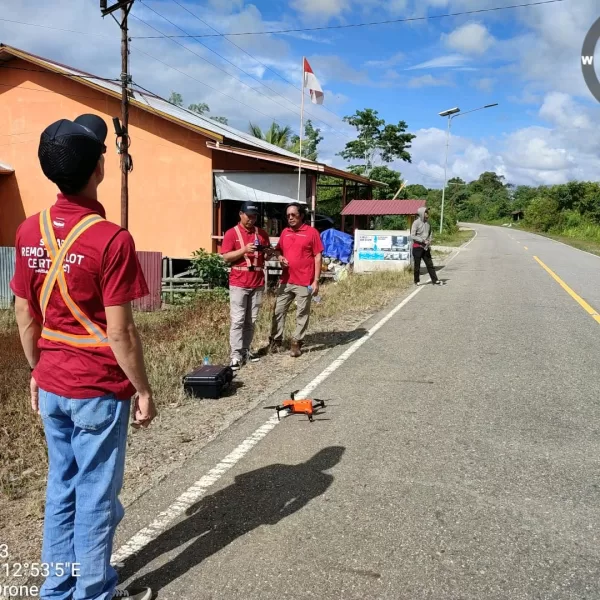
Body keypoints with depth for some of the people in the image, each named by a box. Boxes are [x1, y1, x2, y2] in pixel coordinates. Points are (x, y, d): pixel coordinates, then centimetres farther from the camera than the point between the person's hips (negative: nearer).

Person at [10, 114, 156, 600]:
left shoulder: (29, 233, -1)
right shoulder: (112, 239, -20)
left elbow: (24, 317, 6)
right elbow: (120, 332, -18)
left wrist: (38, 371, 18)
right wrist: (143, 390, -7)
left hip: (52, 385, 6)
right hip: (99, 389, -6)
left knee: (61, 487, 19)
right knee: (96, 495, 10)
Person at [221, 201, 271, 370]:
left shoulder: (262, 233, 11)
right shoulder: (231, 233, -1)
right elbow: (226, 257, -8)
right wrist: (244, 250, -20)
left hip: (257, 283, 4)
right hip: (238, 283, -4)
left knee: (251, 320, 8)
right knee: (238, 320, -4)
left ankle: (246, 350, 17)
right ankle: (236, 354, -3)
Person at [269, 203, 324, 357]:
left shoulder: (311, 232, -5)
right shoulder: (285, 232, 10)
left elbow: (318, 257, -6)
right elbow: (278, 249, 23)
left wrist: (316, 280, -10)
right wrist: (280, 257, -2)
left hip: (304, 282, -5)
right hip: (286, 281, 5)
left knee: (302, 314, 5)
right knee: (278, 311, 7)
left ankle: (296, 343, 14)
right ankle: (275, 340, 18)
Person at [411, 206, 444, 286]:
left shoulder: (428, 223, 8)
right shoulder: (416, 223, -10)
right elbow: (412, 235, -14)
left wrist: (429, 241, 1)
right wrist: (423, 240, -18)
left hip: (425, 247, 5)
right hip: (417, 247, -5)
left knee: (430, 264, 6)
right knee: (417, 265, 5)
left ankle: (435, 280, 9)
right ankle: (417, 281, 17)